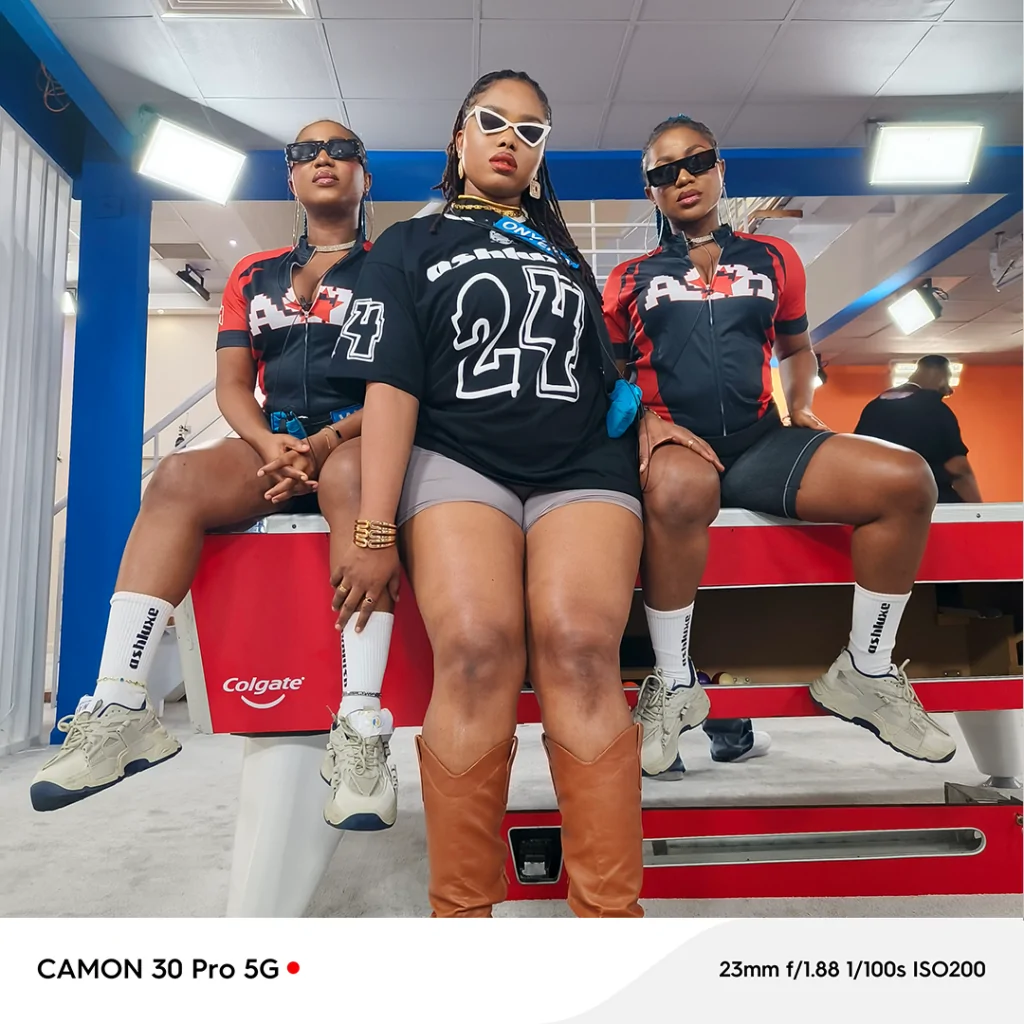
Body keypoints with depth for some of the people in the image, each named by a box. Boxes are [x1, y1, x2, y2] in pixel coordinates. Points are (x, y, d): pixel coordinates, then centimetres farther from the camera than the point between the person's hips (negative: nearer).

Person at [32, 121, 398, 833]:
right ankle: (120, 708, -30)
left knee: (349, 475, -39)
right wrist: (270, 444, -10)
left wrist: (325, 442, -14)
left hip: (360, 442, -3)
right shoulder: (255, 276, 22)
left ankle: (361, 731, -45)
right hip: (273, 443, 4)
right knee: (180, 476, -27)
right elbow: (232, 383, 12)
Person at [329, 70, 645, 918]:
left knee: (580, 646, -27)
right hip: (458, 458, -2)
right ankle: (460, 912, -17)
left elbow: (610, 375, 27)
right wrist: (376, 531, -7)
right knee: (476, 647, -29)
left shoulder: (567, 255, 30)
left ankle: (613, 911, -23)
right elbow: (393, 384, 3)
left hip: (582, 464, 3)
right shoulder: (412, 246, 18)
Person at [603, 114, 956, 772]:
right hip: (676, 443, -3)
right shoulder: (630, 278, 14)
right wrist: (645, 418, -9)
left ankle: (865, 673, -1)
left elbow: (796, 349, 31)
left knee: (906, 481, -19)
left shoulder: (773, 259, 20)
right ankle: (675, 686, -20)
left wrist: (801, 404, 11)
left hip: (761, 439, 4)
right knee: (680, 490, -41)